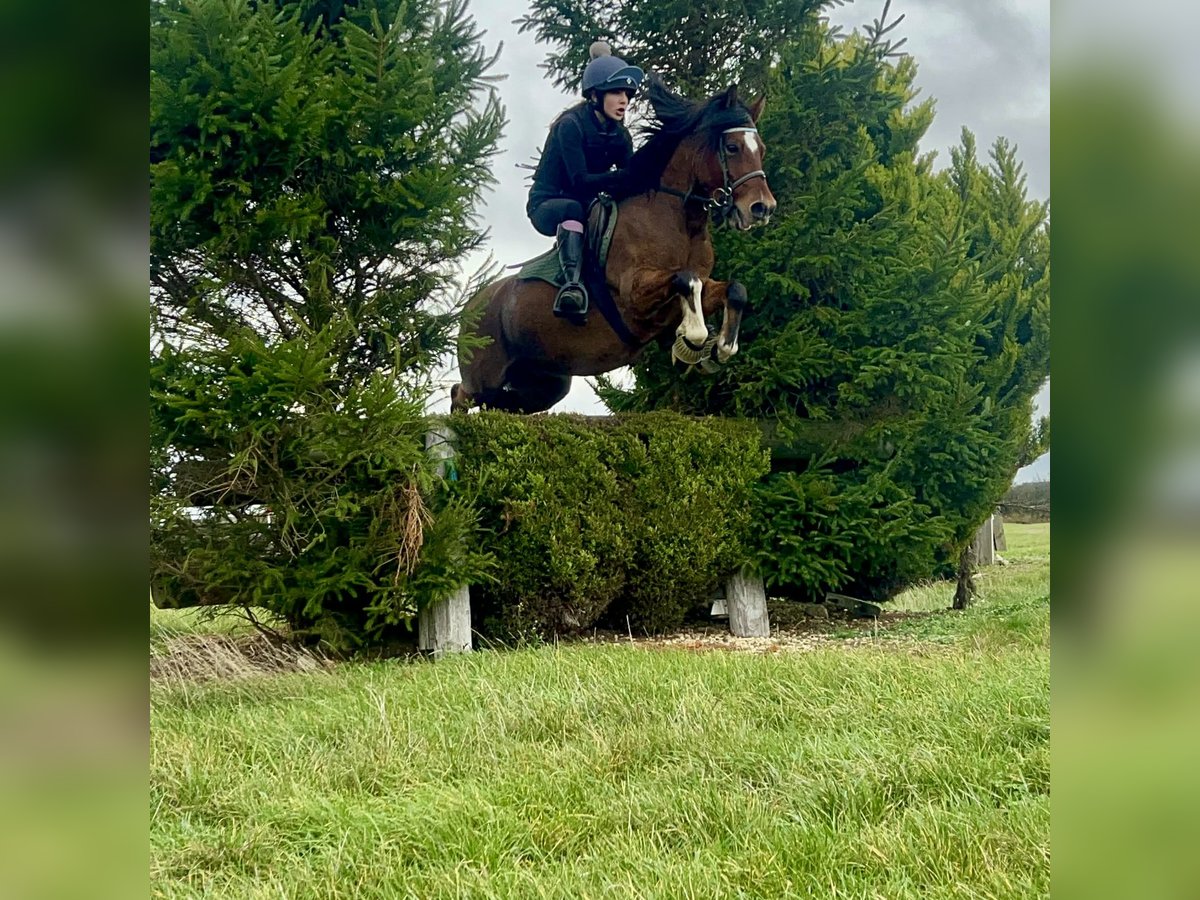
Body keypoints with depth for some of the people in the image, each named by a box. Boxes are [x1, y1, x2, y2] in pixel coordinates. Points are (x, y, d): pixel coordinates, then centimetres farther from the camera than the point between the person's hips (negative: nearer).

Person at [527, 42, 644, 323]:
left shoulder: (619, 134, 4)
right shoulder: (571, 126, -18)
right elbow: (580, 181, -26)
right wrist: (623, 176, -38)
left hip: (584, 208, 7)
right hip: (548, 206, -7)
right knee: (574, 208, -40)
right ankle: (573, 283, -53)